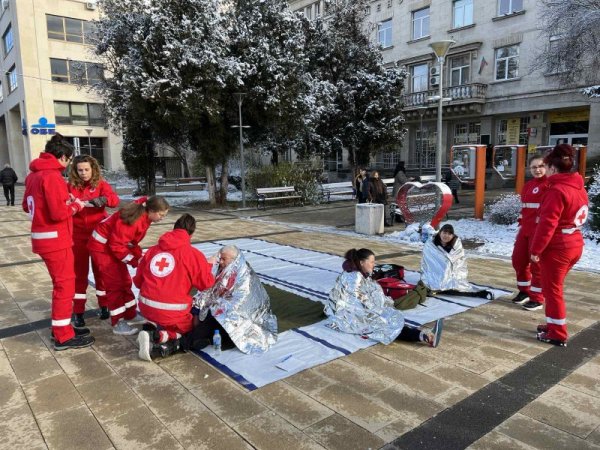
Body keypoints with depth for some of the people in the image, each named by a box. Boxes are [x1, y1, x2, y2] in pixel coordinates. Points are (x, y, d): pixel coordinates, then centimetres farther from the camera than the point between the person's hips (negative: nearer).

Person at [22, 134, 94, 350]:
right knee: (65, 284, 0)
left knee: (61, 283, 19)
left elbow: (27, 206, 18)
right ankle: (63, 337, 8)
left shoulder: (34, 175, 10)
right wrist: (76, 205, -5)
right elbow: (59, 213, -24)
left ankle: (60, 326, 30)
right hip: (55, 240, -9)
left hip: (43, 239, 9)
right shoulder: (51, 176, -19)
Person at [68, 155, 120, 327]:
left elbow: (114, 199, -19)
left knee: (100, 270, 11)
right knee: (79, 273, 7)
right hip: (78, 236, 1)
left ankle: (104, 306, 26)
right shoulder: (70, 186, 0)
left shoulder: (101, 184, -3)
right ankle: (78, 312, 15)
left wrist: (103, 199, -39)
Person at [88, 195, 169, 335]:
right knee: (115, 283, -7)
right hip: (102, 246, -9)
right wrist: (134, 261, -25)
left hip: (114, 245, 9)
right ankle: (118, 323, 2)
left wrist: (140, 256, -2)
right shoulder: (134, 219, -32)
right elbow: (116, 245, -28)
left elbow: (132, 240, 8)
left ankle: (130, 315, 25)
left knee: (125, 281, 13)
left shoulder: (145, 217, -3)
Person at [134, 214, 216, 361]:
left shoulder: (153, 250, 6)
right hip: (172, 312, -5)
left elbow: (138, 281, 14)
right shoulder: (194, 254, -8)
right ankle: (157, 337, -7)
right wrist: (208, 266, 15)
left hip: (145, 307, 6)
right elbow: (206, 284, -3)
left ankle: (154, 329, 0)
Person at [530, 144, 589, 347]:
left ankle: (558, 334, 11)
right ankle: (554, 325, 32)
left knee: (552, 290, 3)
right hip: (574, 245, 9)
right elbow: (578, 218, 17)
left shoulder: (556, 190, -20)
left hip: (556, 248, -9)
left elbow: (547, 223, -23)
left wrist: (536, 249, -17)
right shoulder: (579, 188, 9)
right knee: (554, 287, 21)